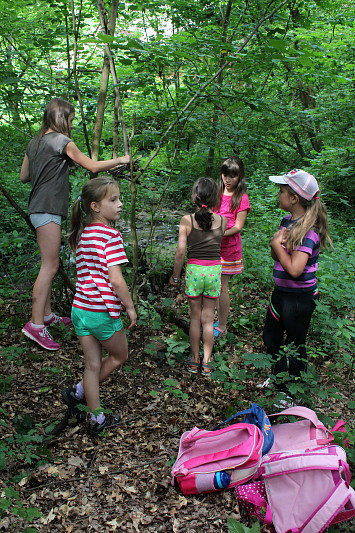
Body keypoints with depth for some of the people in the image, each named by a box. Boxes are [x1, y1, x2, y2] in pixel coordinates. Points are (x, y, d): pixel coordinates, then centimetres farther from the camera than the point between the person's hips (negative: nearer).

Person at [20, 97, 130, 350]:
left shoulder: (35, 141, 15)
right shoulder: (61, 141, -10)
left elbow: (24, 176, 19)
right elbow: (93, 166, -8)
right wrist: (120, 160, 6)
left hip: (39, 208, 9)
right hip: (48, 209, -9)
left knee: (49, 264, 14)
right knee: (50, 265, -10)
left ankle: (47, 314, 21)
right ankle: (36, 324, -10)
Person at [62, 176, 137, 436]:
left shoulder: (82, 235, 9)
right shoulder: (111, 235, -16)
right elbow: (116, 280, -23)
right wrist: (130, 307, -9)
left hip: (80, 308, 7)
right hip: (102, 312, -7)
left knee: (93, 364, 15)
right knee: (119, 356, 19)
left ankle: (97, 419, 24)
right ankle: (78, 392, 19)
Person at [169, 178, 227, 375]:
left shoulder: (187, 220, -9)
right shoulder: (222, 221, -4)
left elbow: (180, 251, -10)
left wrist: (175, 276, 3)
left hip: (194, 270, -1)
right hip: (214, 270, 1)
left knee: (195, 317, 14)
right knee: (208, 318, 12)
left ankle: (195, 360, 24)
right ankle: (207, 362, 17)